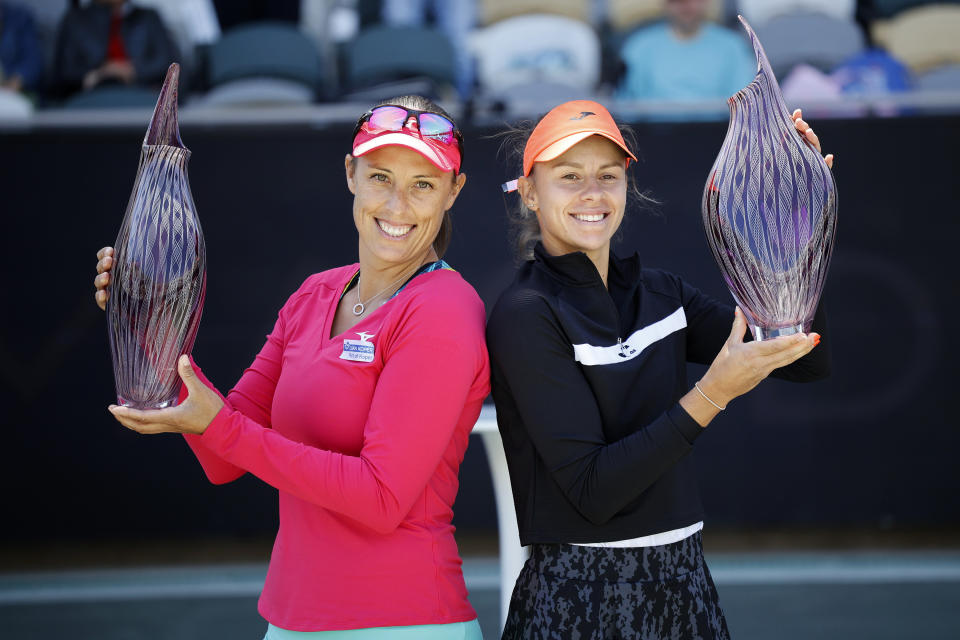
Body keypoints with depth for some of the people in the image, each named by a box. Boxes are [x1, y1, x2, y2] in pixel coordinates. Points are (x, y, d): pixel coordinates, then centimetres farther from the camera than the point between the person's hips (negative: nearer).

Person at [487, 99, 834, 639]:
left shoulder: (658, 293, 7)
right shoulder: (526, 316, -12)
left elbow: (809, 361, 1)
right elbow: (592, 491, -19)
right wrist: (711, 395, -25)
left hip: (684, 588, 6)